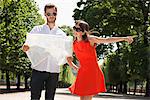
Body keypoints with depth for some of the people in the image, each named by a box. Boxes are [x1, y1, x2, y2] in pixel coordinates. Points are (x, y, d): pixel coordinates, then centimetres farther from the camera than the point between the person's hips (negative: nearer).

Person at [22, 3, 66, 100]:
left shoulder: (62, 34, 11)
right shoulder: (37, 30, 8)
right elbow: (28, 44, 3)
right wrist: (25, 47, -22)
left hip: (54, 70, 2)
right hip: (38, 69, -2)